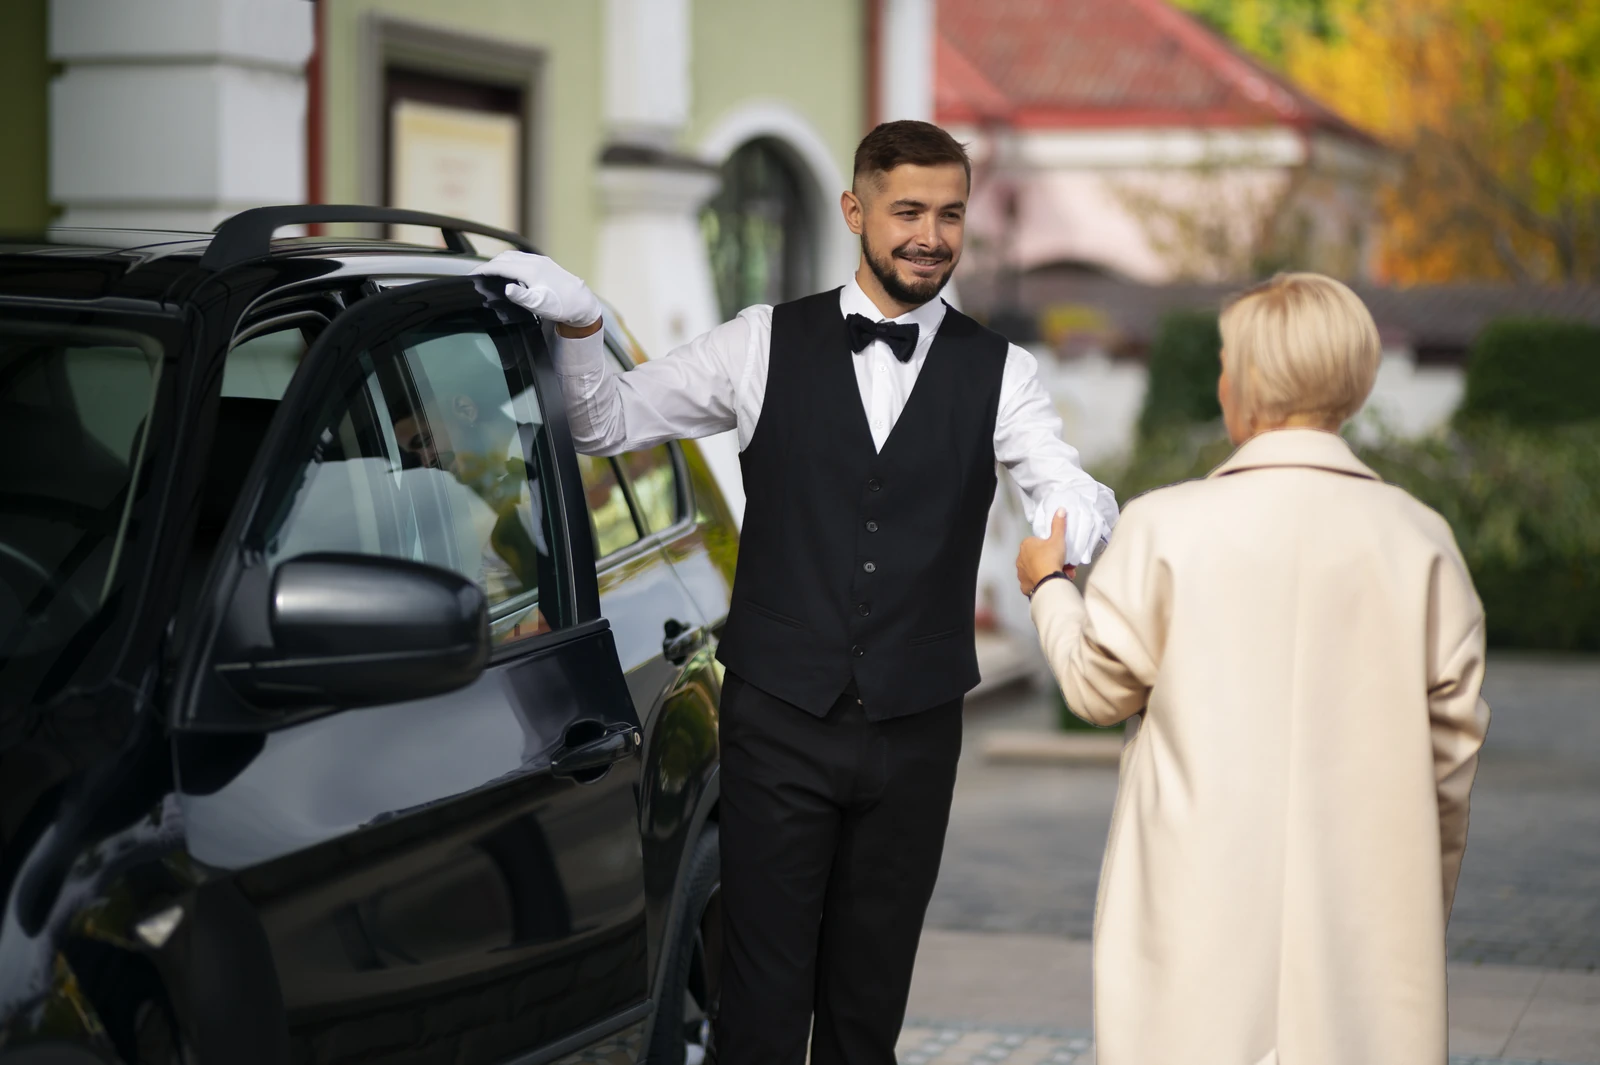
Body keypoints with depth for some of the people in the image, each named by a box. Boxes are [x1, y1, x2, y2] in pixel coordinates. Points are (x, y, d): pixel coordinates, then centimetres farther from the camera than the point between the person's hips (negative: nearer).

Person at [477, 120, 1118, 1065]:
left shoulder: (999, 374, 4)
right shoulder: (766, 344, 3)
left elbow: (1065, 488, -10)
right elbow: (610, 423, 9)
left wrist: (1085, 512, -35)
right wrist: (580, 325, -10)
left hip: (914, 733, 2)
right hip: (779, 720, -1)